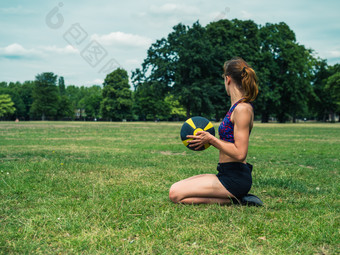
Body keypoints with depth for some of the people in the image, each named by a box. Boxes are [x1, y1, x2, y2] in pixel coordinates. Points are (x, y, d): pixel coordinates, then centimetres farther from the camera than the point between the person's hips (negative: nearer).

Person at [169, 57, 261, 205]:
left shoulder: (242, 109, -18)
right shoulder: (237, 106, 13)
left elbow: (239, 153, -23)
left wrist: (211, 139, -15)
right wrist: (208, 139, 9)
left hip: (235, 179, -10)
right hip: (227, 174, 10)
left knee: (175, 194, -14)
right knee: (175, 188, 13)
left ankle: (232, 200, -7)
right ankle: (234, 196, 8)